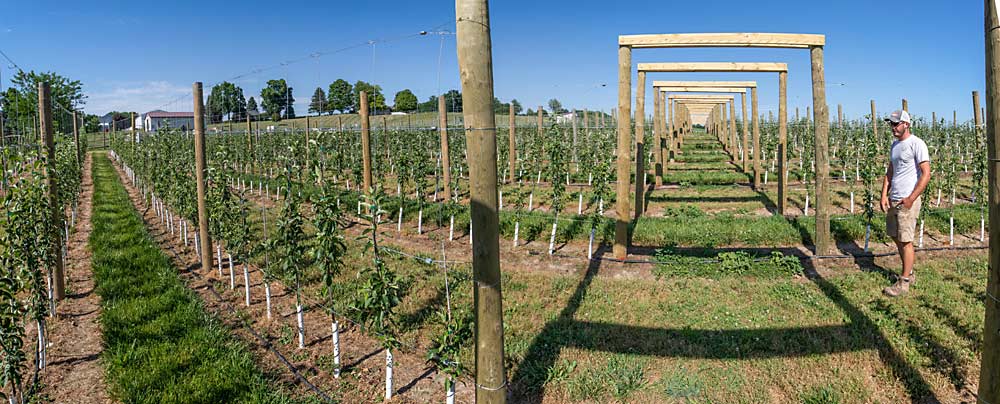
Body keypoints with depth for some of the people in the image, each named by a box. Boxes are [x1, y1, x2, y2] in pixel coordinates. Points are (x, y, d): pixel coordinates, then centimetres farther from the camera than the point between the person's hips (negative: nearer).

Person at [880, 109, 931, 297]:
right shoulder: (894, 145, 14)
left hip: (908, 200, -8)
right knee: (896, 238, 13)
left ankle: (904, 282, 4)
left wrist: (911, 199, -17)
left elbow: (926, 174, -15)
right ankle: (909, 274, 27)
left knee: (905, 241, -3)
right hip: (893, 200, 8)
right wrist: (884, 195, 5)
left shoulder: (916, 144, -11)